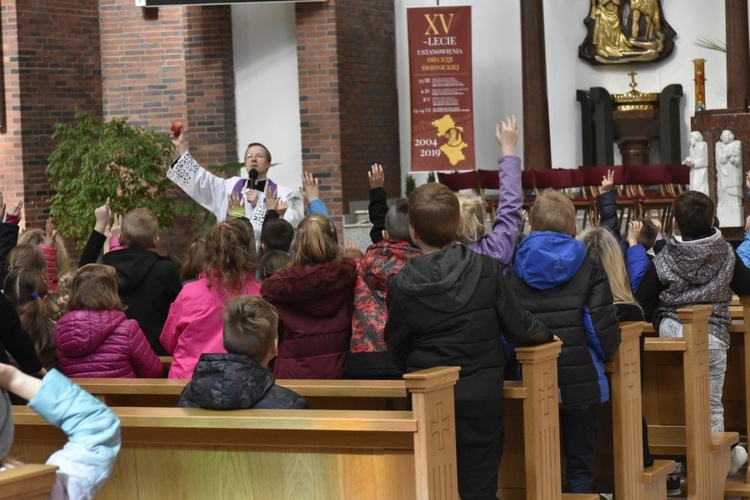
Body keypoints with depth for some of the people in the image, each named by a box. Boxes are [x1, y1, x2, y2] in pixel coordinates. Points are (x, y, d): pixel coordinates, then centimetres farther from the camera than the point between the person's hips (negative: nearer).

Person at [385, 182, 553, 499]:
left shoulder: (402, 286, -11)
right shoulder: (486, 269, -9)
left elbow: (396, 349, 0)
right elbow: (518, 327, -2)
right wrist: (545, 334, 20)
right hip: (482, 397, 0)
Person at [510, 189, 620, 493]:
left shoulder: (515, 271, -2)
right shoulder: (587, 268, -7)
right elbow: (603, 328, -13)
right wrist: (603, 355, 7)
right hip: (581, 382, -2)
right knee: (580, 463, 8)